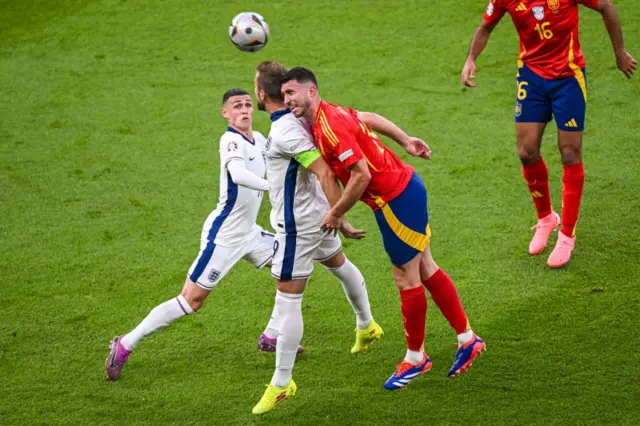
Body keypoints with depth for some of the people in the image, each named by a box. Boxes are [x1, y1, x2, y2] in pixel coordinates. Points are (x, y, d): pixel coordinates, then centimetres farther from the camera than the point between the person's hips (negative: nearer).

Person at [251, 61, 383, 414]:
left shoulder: (284, 132, -27)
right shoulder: (298, 118, 0)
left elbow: (324, 173, -31)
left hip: (297, 225, -11)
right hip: (314, 214, 11)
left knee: (287, 300, -6)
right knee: (338, 264, 32)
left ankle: (281, 383, -2)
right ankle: (366, 326, 56)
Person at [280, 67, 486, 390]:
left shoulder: (331, 127, -24)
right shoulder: (328, 116, 6)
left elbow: (361, 175, -26)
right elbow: (369, 118, 22)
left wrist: (336, 214, -16)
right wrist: (406, 141, 28)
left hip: (397, 201, -10)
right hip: (405, 188, 10)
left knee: (407, 279, 3)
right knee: (425, 270, 16)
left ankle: (415, 358, 17)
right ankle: (467, 339, 24)